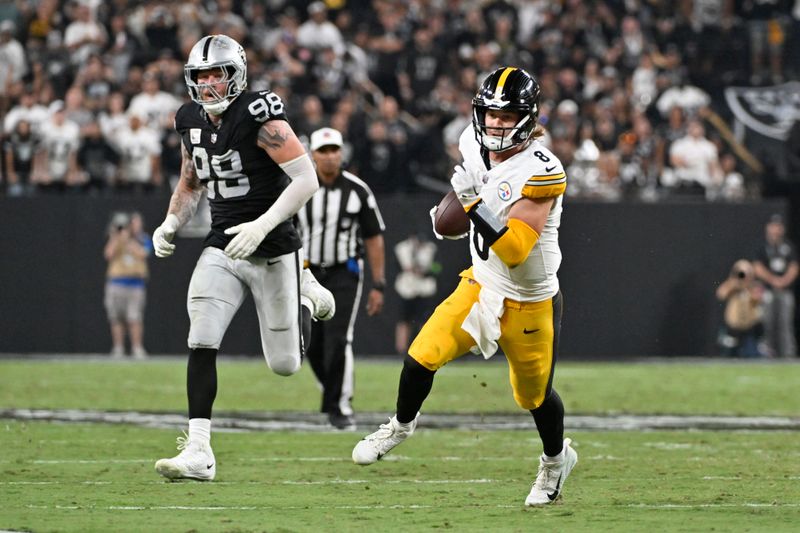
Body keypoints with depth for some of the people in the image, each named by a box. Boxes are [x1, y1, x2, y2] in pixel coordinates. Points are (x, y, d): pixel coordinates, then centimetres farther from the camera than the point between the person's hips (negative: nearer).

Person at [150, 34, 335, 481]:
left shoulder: (260, 117, -18)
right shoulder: (192, 122, 3)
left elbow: (306, 178, -21)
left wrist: (263, 225, -29)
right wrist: (171, 225, 3)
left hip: (273, 253, -4)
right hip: (223, 249, 4)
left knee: (285, 364, 6)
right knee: (202, 343, -16)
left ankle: (307, 296, 37)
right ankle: (199, 452, -16)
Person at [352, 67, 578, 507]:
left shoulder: (540, 172, -28)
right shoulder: (475, 145, -8)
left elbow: (515, 251, -34)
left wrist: (476, 204, -39)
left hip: (529, 303, -5)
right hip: (480, 285, 5)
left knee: (534, 395, 12)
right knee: (422, 356, -10)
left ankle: (557, 459, 42)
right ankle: (401, 425, 20)